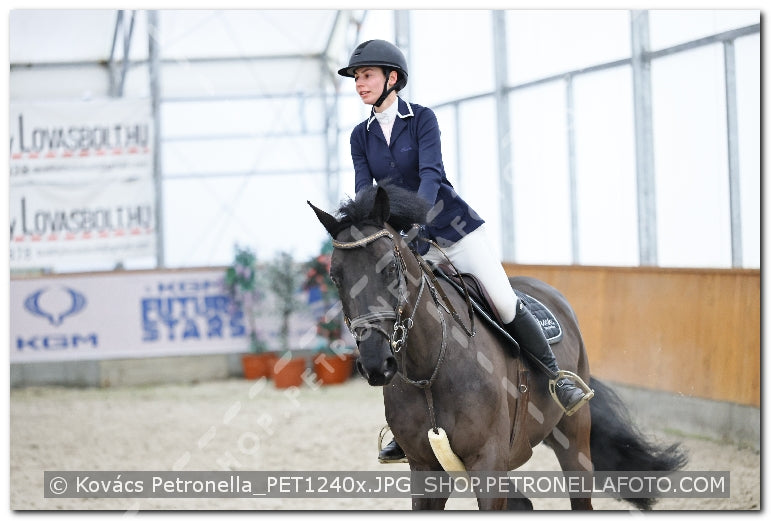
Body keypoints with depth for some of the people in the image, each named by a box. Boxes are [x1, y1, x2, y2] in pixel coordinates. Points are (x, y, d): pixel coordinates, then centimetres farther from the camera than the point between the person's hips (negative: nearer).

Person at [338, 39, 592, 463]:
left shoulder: (421, 118, -9)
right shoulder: (361, 137, 4)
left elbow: (430, 175, -22)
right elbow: (364, 194, -1)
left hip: (455, 228, -4)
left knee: (506, 305, -16)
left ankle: (556, 379, 2)